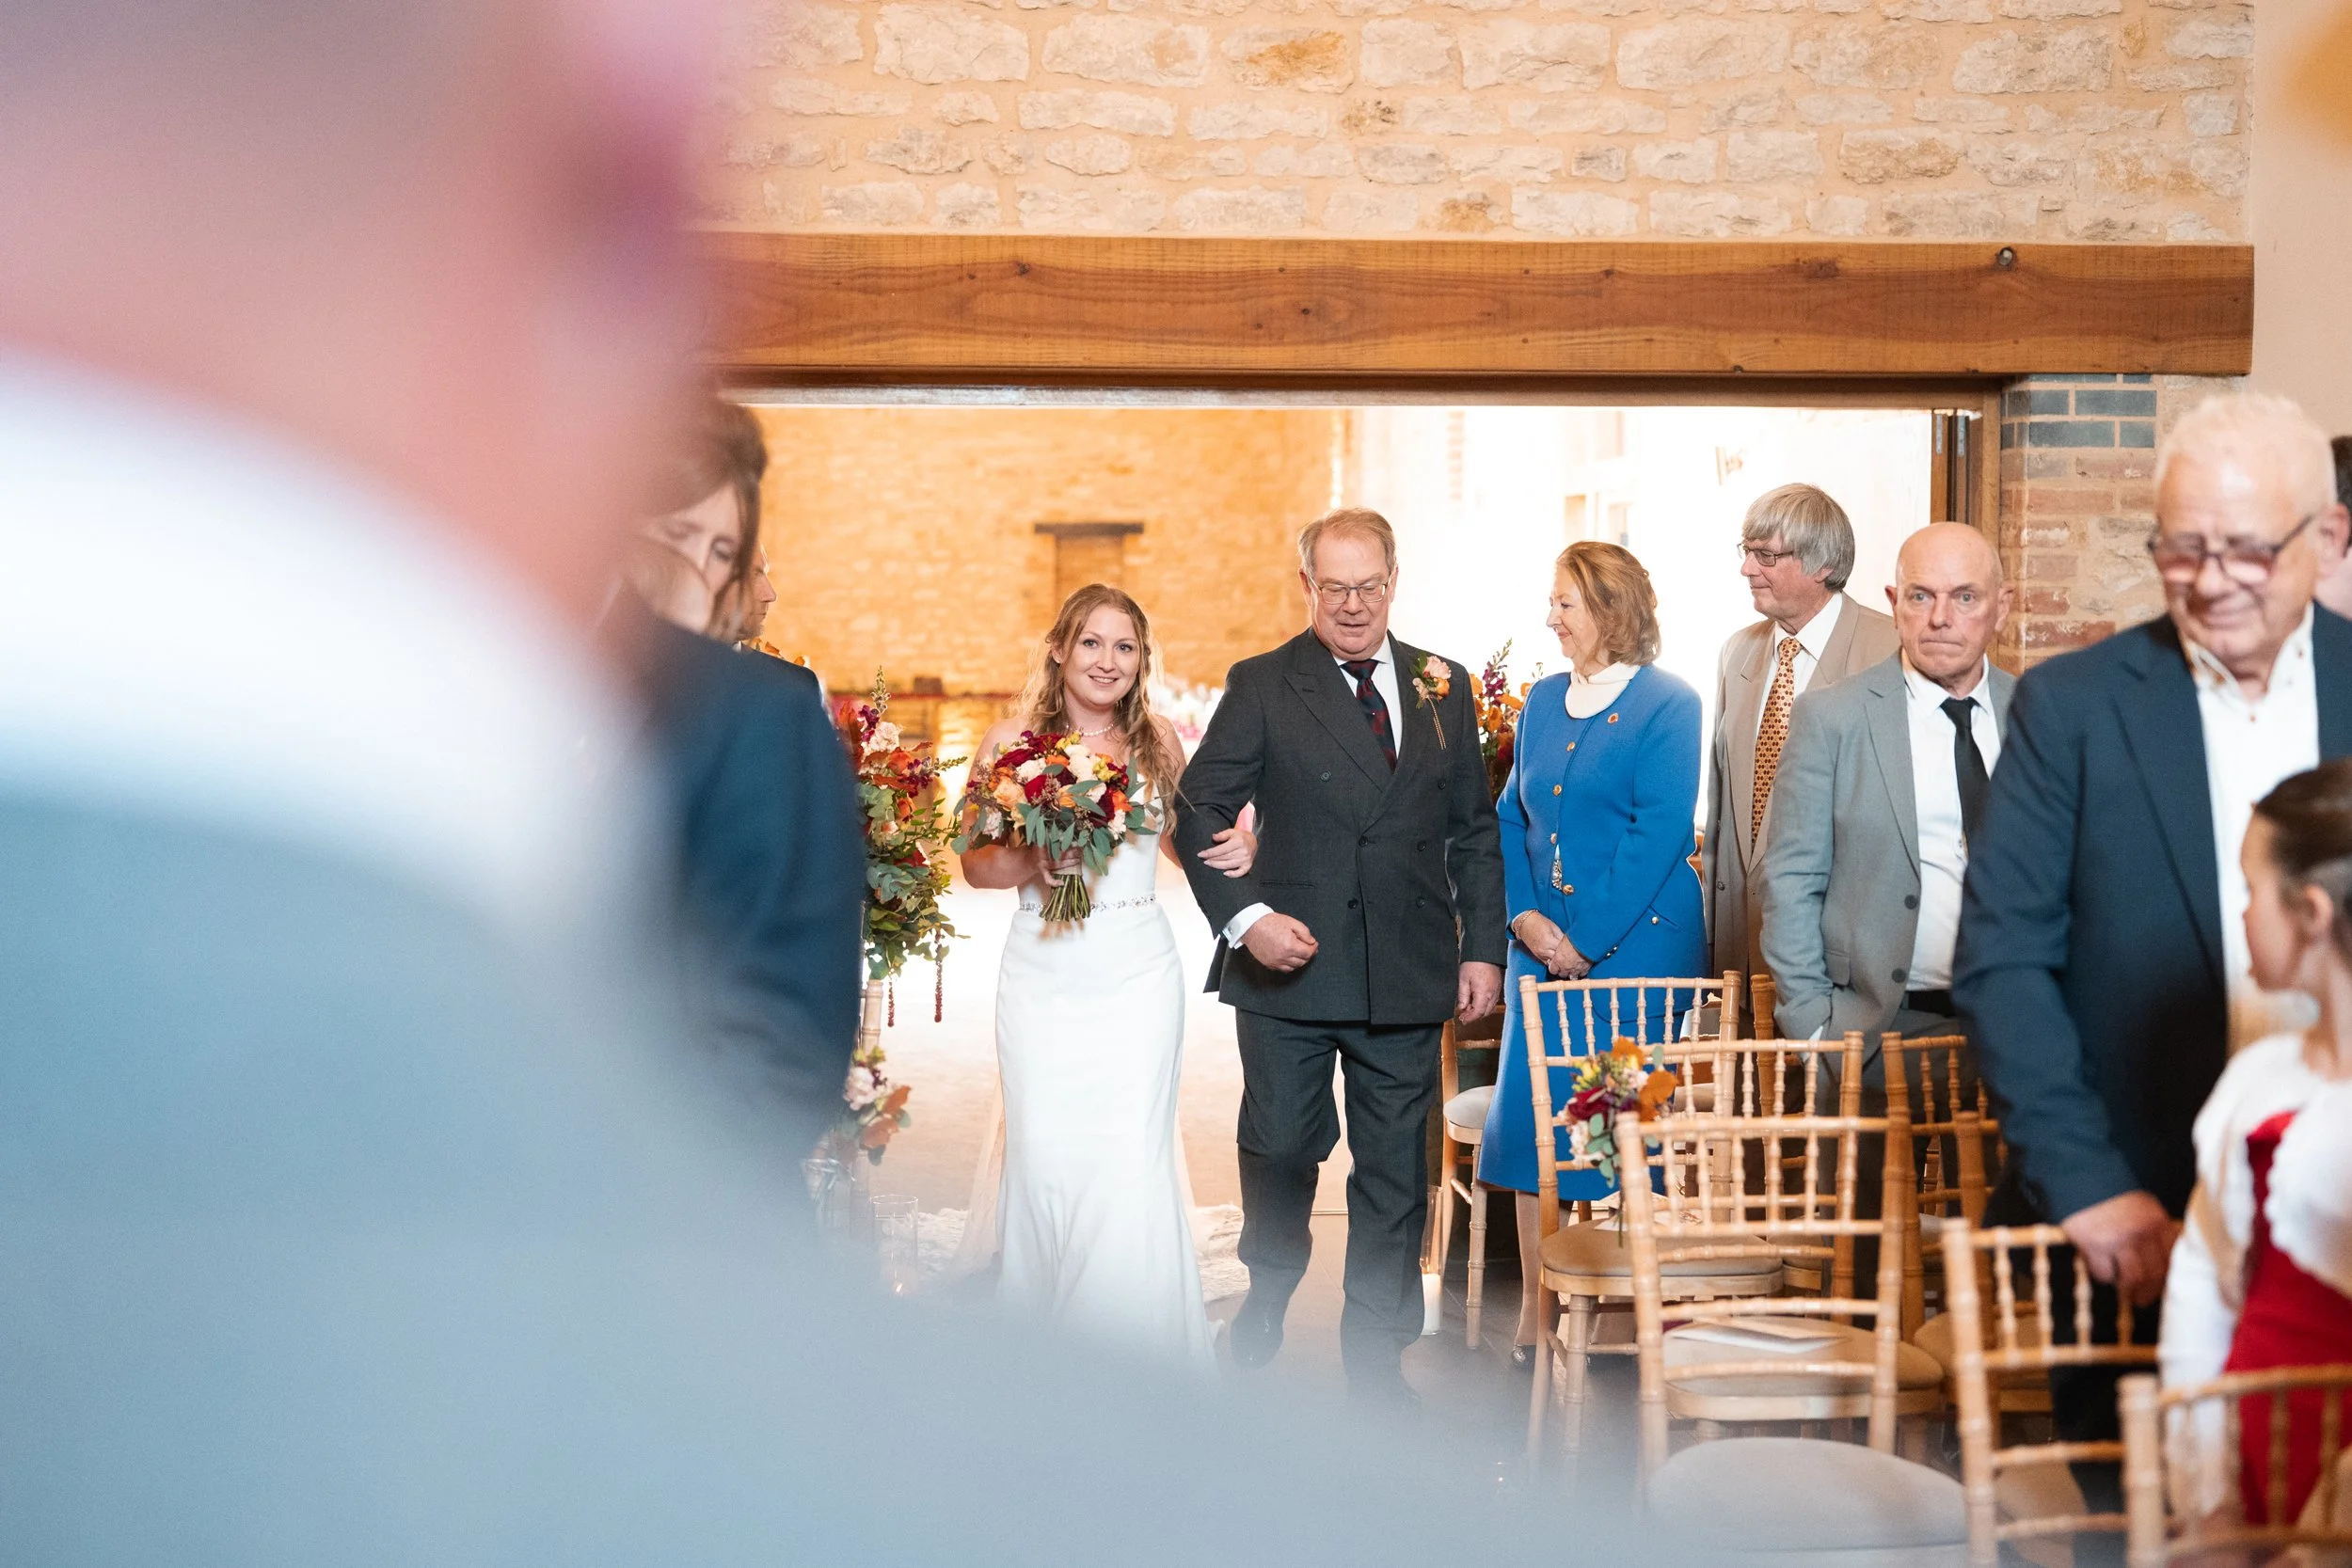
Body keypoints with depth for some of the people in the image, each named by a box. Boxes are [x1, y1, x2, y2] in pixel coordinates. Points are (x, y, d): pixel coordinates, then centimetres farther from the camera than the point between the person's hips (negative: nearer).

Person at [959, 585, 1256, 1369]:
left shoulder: (1157, 740, 6)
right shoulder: (1013, 739, 1)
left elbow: (1185, 842, 19)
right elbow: (975, 863, 2)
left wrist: (1237, 847, -2)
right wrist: (1036, 861, -17)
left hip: (1138, 973, 0)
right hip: (1044, 974, 0)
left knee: (1133, 1154, -6)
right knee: (1043, 1151, -2)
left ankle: (1134, 1357, 6)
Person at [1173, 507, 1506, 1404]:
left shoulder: (1443, 689, 8)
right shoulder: (1262, 687, -1)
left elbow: (1473, 832, 12)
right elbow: (1198, 814, -4)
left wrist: (1483, 947, 6)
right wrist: (1243, 916, -17)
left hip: (1409, 976, 2)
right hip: (1290, 964, -2)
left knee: (1395, 1169, 8)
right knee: (1279, 1148, 8)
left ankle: (1377, 1357, 22)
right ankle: (1269, 1291, 37)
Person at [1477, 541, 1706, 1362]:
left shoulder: (1670, 705, -6)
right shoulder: (1543, 701, 12)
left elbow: (1659, 834, -13)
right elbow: (1511, 818, 13)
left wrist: (1586, 939, -15)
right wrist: (1525, 917, -4)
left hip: (1637, 941, -6)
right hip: (1543, 943, 6)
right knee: (1531, 1108, 3)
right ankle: (1537, 1308, 11)